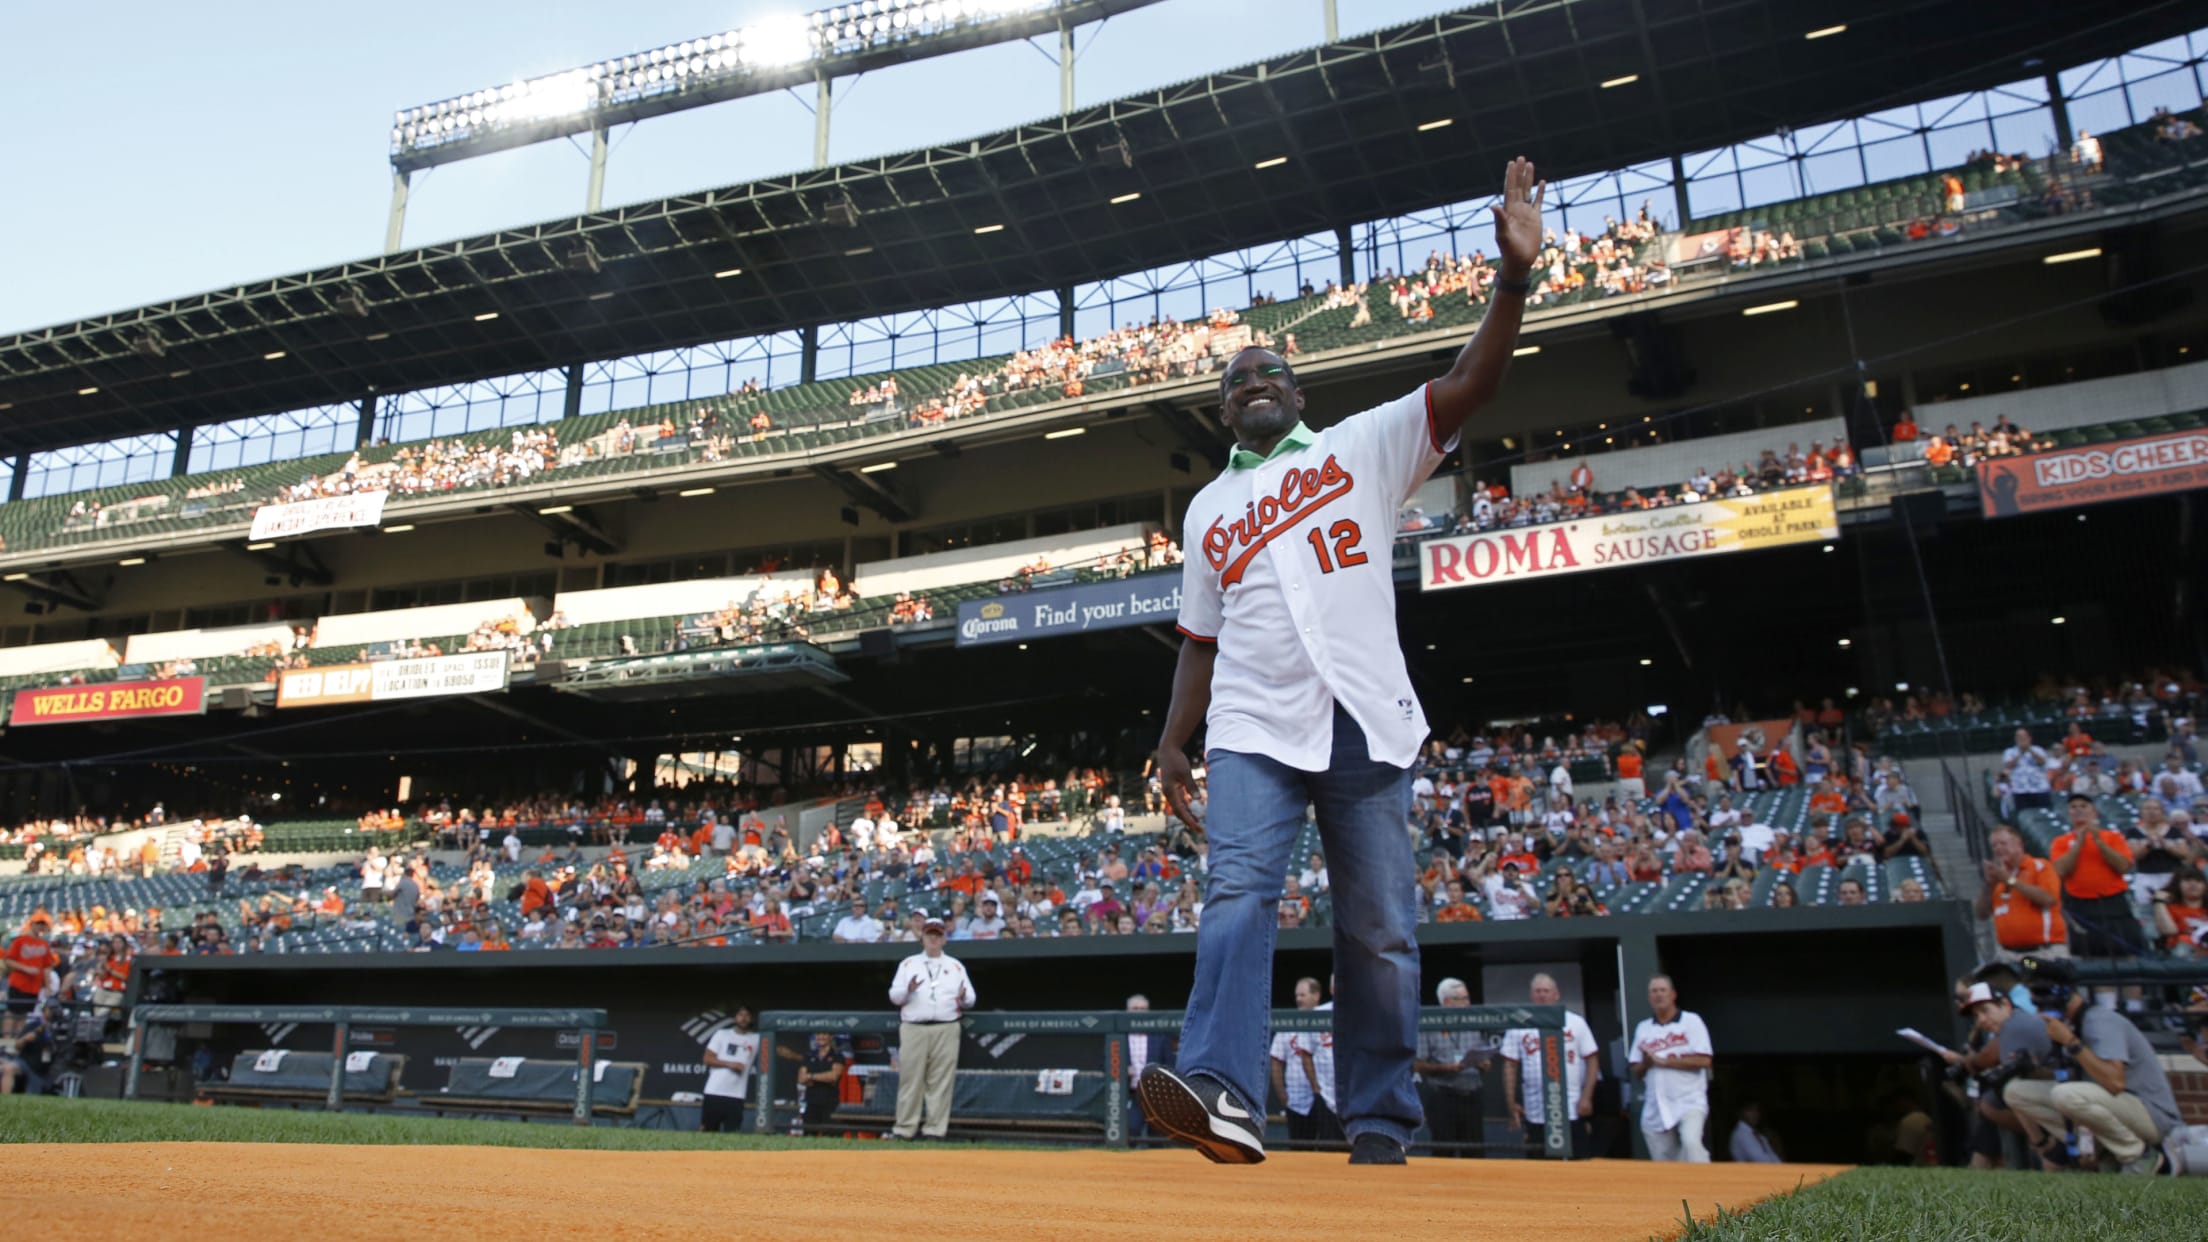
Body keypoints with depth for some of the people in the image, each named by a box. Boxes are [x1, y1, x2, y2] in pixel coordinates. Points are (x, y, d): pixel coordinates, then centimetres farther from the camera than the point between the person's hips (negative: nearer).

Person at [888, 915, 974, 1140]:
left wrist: (964, 999, -14)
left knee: (941, 1082, -2)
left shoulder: (956, 966, 15)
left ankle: (935, 1130, 3)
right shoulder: (908, 964, 14)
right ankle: (904, 1129, 4)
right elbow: (894, 996, 5)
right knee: (910, 1080, -2)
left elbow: (970, 999, 10)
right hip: (913, 1030, 0)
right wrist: (907, 990, -16)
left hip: (946, 1031, 0)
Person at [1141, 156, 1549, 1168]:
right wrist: (1172, 739, 8)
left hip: (1364, 721, -2)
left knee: (1377, 927, 0)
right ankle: (1225, 1096, -27)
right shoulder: (1208, 509, 21)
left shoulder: (1361, 448, 11)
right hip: (1253, 730, 2)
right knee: (1238, 893, -18)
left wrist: (1513, 275, -15)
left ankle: (1380, 1124, 10)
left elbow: (1468, 385, -1)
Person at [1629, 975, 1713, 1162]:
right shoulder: (1643, 1028, 12)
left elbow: (1703, 1061, -12)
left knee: (1691, 1142, -30)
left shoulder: (1691, 1021, 0)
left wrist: (1663, 1061, -12)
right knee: (1662, 1163, 7)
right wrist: (1647, 1061, -10)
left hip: (1689, 1101, -4)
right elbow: (1637, 1072, 13)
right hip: (1656, 1108, 5)